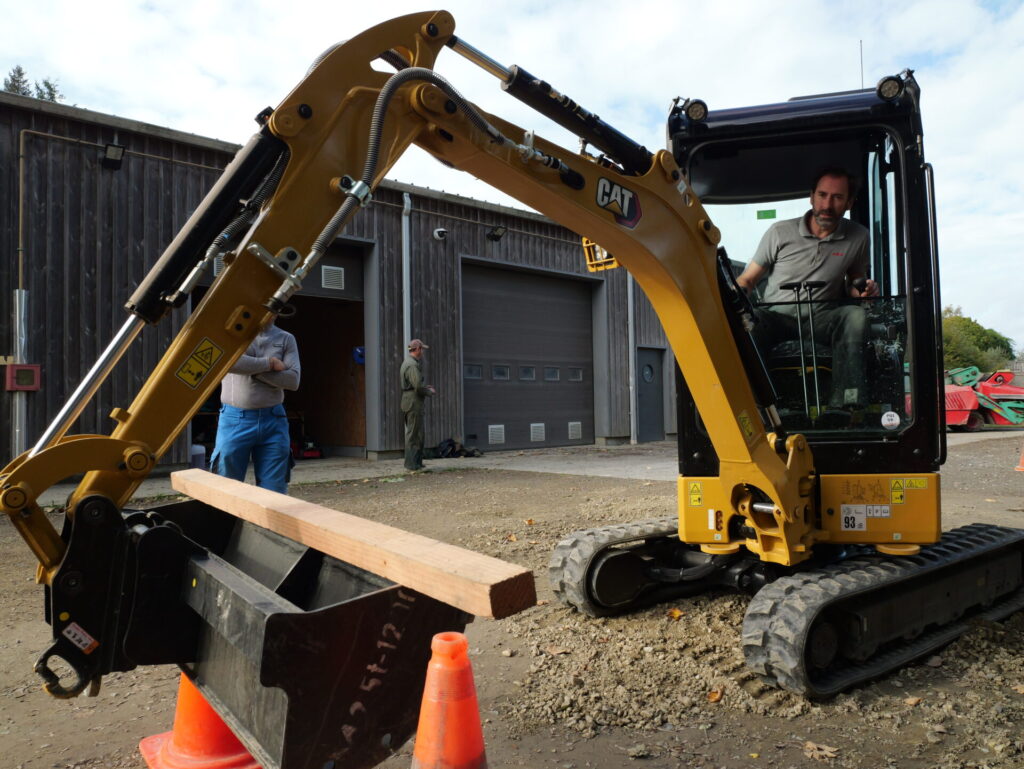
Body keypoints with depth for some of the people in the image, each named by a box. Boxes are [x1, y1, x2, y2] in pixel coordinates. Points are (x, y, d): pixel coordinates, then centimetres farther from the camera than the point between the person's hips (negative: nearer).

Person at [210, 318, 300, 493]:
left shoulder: (286, 339, 8)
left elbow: (293, 379, -5)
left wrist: (251, 368, -11)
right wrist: (269, 363, -12)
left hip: (274, 421, 2)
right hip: (235, 420, -2)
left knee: (275, 491, 6)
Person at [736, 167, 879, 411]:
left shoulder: (858, 237, 6)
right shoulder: (780, 232, 0)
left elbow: (854, 282, 20)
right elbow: (747, 280, 3)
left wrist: (863, 289, -6)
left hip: (820, 319, 2)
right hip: (775, 316, -2)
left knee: (855, 315, -32)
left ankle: (846, 404, -38)